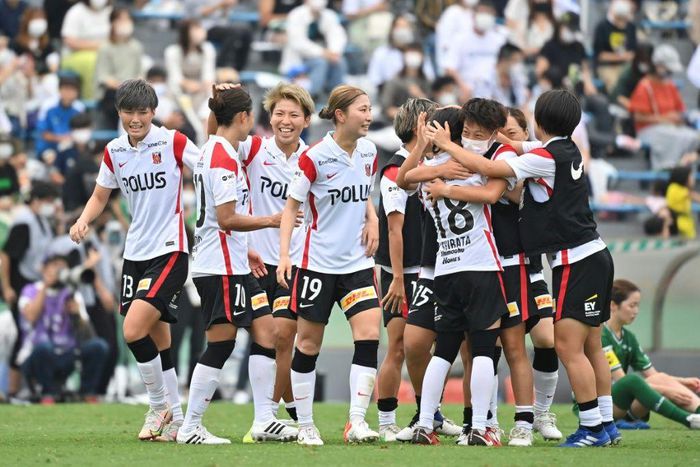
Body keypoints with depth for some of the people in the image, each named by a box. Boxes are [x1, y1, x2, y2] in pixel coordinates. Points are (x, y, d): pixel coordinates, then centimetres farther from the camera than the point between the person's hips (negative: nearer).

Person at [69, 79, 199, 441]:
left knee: (134, 330, -18)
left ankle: (160, 406, 1)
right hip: (135, 252, 6)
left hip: (169, 251, -6)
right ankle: (173, 418, 19)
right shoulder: (114, 152, 7)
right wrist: (84, 220, 0)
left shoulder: (172, 142, -8)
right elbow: (100, 196, 18)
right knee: (156, 339, 8)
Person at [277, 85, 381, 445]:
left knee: (369, 333, -13)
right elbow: (292, 205, -6)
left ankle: (356, 422, -14)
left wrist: (372, 219, 1)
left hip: (357, 261, 4)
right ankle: (305, 425, 16)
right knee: (309, 342, 4)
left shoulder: (368, 152, 4)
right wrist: (284, 253, -15)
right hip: (319, 262, -4)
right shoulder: (315, 157, -13)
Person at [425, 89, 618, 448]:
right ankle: (607, 424, 16)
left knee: (568, 346, -8)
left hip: (576, 262, -9)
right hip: (592, 256, 9)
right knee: (590, 347, 12)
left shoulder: (548, 157, -16)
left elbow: (488, 168, -20)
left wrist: (448, 145, -8)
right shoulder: (567, 150, 11)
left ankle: (593, 427, -7)